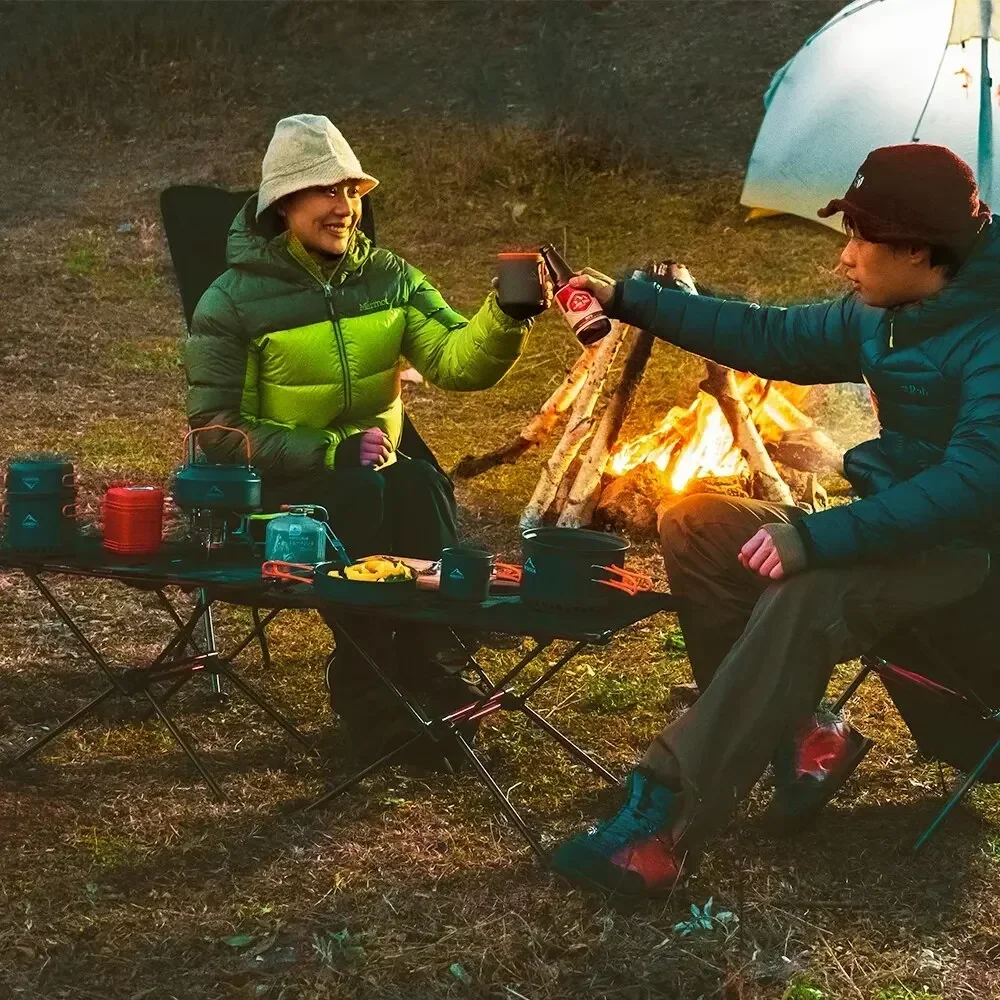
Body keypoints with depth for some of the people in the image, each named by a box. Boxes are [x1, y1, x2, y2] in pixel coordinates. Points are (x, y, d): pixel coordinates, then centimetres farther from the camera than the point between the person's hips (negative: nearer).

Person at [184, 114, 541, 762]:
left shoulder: (389, 279, 4)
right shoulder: (233, 301, -6)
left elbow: (458, 362, -11)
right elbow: (216, 429, -10)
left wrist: (507, 314, -32)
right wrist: (331, 451, -21)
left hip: (374, 471, 3)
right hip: (275, 487, -3)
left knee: (424, 486, -30)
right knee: (368, 498, -33)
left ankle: (426, 661, -20)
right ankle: (363, 682, -21)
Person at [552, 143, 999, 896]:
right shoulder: (885, 314, 4)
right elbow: (778, 340, 15)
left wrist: (819, 537, -38)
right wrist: (629, 301, 12)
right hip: (900, 524, 10)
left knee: (806, 599, -37)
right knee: (696, 524, 0)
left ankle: (662, 829, -35)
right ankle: (799, 739, -1)